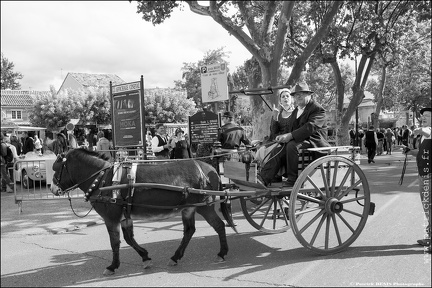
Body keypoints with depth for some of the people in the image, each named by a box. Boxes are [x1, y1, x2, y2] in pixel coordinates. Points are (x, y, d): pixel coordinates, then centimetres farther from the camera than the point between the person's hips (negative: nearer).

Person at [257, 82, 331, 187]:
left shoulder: (318, 109, -7)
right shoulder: (296, 110, 22)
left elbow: (310, 127, -22)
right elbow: (289, 126, 19)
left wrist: (290, 135, -31)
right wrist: (283, 136, -5)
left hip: (313, 142, -8)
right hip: (298, 141, 8)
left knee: (292, 145, -34)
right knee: (277, 151, -15)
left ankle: (292, 180, -26)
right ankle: (262, 180, -25)